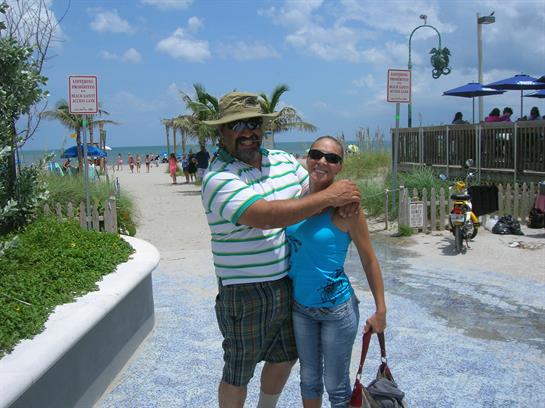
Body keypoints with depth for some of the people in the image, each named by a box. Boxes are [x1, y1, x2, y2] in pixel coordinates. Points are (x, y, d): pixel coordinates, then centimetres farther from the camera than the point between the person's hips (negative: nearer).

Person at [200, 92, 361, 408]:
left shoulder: (285, 161, 5)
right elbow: (266, 216, -32)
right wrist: (329, 196, -28)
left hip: (289, 284, 7)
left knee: (285, 358, 24)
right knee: (238, 374, 10)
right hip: (245, 293, -7)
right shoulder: (218, 179, -20)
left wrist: (345, 197, -13)